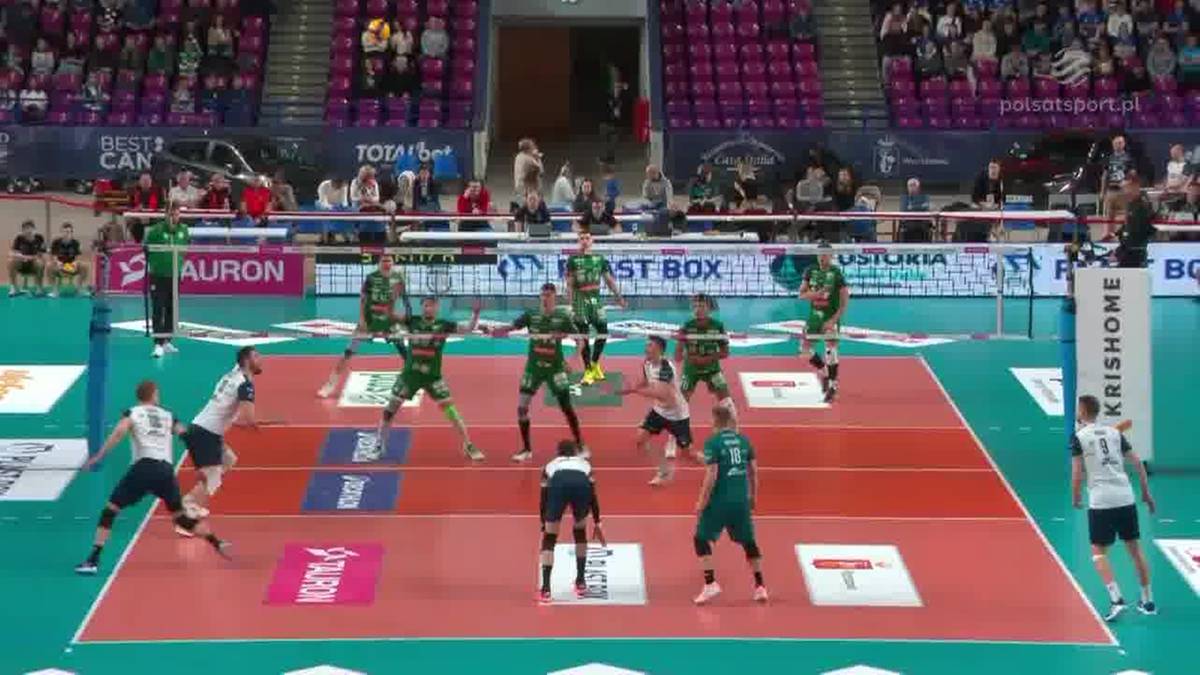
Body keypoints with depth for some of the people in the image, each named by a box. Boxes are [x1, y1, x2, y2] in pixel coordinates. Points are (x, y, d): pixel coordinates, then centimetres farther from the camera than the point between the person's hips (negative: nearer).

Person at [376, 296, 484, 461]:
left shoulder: (443, 325, -3)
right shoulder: (412, 321, -3)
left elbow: (468, 328, -4)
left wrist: (475, 313, -20)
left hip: (433, 376, -1)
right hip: (410, 373, 1)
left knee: (451, 410, -7)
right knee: (390, 409, 2)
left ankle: (469, 446, 4)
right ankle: (379, 445, 19)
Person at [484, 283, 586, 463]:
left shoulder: (563, 317, -5)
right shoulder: (531, 315, -1)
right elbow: (510, 327, -8)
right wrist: (492, 330, -25)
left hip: (555, 367, -2)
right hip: (533, 367, 2)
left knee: (566, 407, -3)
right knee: (522, 406, -4)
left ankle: (581, 446, 13)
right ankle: (526, 449, 10)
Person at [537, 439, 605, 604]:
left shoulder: (550, 466, 39)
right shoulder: (584, 463, 41)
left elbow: (544, 500, 38)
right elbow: (593, 495, 39)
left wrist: (543, 527, 46)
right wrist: (596, 523, 48)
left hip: (558, 483, -1)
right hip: (581, 484, 1)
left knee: (549, 538, 13)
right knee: (580, 532, 28)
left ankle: (545, 590, 2)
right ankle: (580, 583, 29)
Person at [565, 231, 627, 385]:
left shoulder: (600, 258, 8)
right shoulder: (573, 260, -3)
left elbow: (609, 279, 13)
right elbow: (569, 283, -4)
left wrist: (618, 296, 11)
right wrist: (570, 302, -12)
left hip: (596, 298, 4)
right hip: (581, 299, -4)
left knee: (603, 331, 1)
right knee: (583, 335, -3)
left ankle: (595, 364, 22)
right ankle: (588, 371, 3)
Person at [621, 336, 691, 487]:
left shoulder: (666, 367, -29)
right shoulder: (647, 364, -5)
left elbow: (662, 394, -39)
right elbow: (644, 384, 14)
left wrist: (636, 390, -37)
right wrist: (629, 389, -5)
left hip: (677, 414, -7)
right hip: (659, 410, 7)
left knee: (687, 453, -1)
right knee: (640, 438, -8)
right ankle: (664, 471, 9)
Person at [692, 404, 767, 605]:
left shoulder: (712, 442, -10)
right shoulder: (743, 440, 6)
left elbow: (712, 475, -16)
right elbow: (753, 471, 9)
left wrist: (702, 502, -9)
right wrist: (752, 496, 21)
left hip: (719, 500, -5)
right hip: (741, 500, 5)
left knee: (701, 539, 7)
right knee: (748, 541, 16)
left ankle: (710, 584, -5)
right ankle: (760, 586, 17)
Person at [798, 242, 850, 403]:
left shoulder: (837, 274, -11)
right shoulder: (811, 271, 2)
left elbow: (844, 301, -11)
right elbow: (802, 294, 2)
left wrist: (833, 320, -18)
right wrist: (816, 293, -19)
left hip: (830, 317, -5)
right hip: (814, 315, 5)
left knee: (831, 350, -7)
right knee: (804, 348, 5)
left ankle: (833, 386, 3)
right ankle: (823, 372, 28)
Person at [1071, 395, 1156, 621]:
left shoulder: (1079, 436, -1)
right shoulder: (1114, 432, 13)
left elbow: (1077, 473, -7)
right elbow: (1138, 464, 11)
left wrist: (1076, 498, 8)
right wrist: (1146, 493, 20)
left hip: (1100, 501, -4)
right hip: (1126, 498, 4)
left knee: (1098, 551, 3)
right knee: (1134, 548, 15)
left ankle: (1116, 599, -14)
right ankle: (1148, 601, 20)